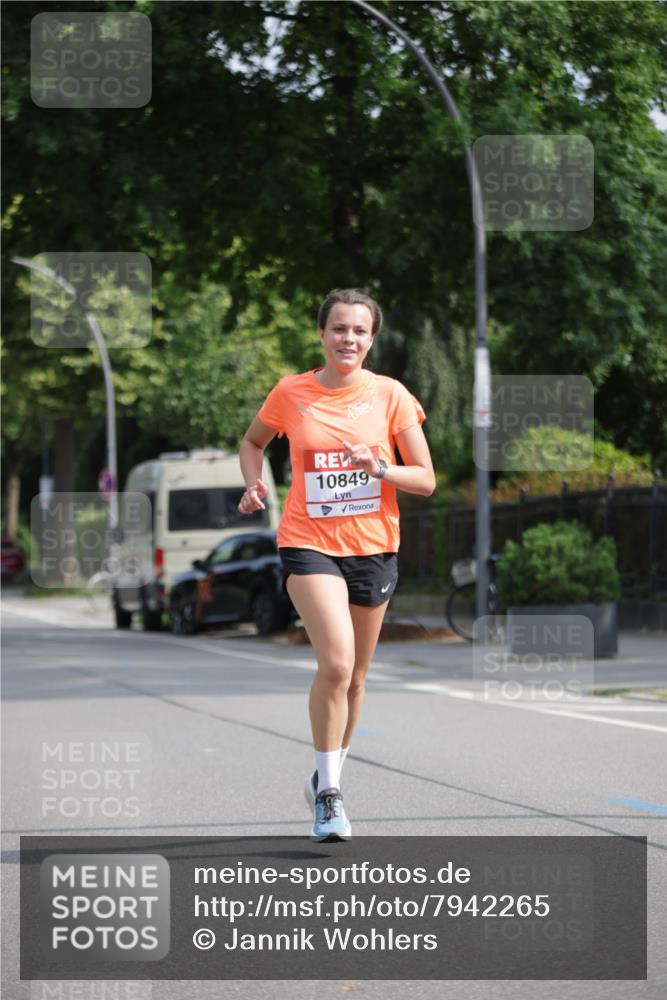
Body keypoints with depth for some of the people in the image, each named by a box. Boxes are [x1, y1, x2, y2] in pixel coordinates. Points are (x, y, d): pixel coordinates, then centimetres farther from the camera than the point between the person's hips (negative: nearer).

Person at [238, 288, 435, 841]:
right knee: (336, 663, -22)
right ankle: (328, 793, -10)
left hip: (373, 547, 2)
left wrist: (379, 468, -19)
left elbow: (426, 479, -1)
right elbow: (253, 441, 20)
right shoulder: (291, 393, 0)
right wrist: (254, 484, 0)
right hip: (309, 543, -2)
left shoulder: (391, 395, -1)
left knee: (354, 676, 12)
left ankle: (329, 778, 35)